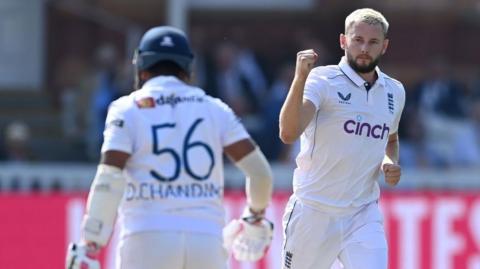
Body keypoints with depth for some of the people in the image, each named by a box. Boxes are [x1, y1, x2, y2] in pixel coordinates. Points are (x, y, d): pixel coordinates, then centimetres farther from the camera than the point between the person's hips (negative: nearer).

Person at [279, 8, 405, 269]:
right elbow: (288, 133, -27)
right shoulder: (322, 81, -11)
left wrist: (391, 163, 5)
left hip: (363, 215, 3)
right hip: (314, 213, -3)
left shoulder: (394, 92, 7)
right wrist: (300, 78, -39)